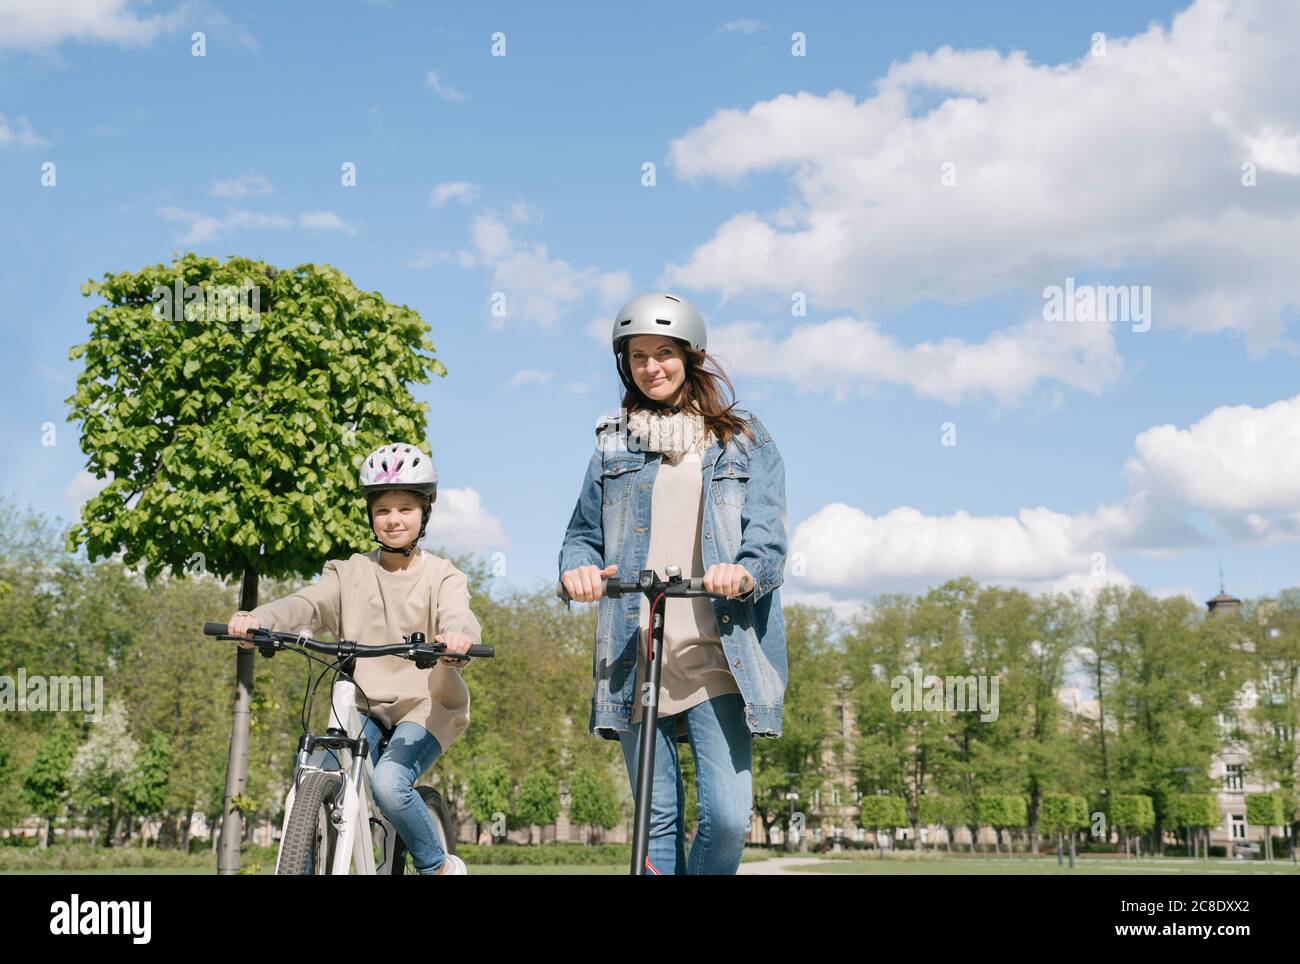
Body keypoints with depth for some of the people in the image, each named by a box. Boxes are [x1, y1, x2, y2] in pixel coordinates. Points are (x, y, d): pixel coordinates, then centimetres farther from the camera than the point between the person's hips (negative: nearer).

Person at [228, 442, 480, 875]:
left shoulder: (442, 576, -2)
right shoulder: (351, 573, 5)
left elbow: (457, 617, -23)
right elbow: (306, 604, -13)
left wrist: (457, 639, -51)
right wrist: (257, 619, -36)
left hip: (426, 705, -3)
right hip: (365, 706, 3)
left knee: (389, 783, -26)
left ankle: (440, 867, -2)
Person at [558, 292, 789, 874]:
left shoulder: (744, 442, 12)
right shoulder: (613, 445, 18)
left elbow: (767, 532, 0)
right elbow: (583, 533, 15)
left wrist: (744, 572, -23)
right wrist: (576, 570, -9)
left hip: (716, 657, -2)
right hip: (633, 658, 2)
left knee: (728, 815, -12)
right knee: (658, 820, 2)